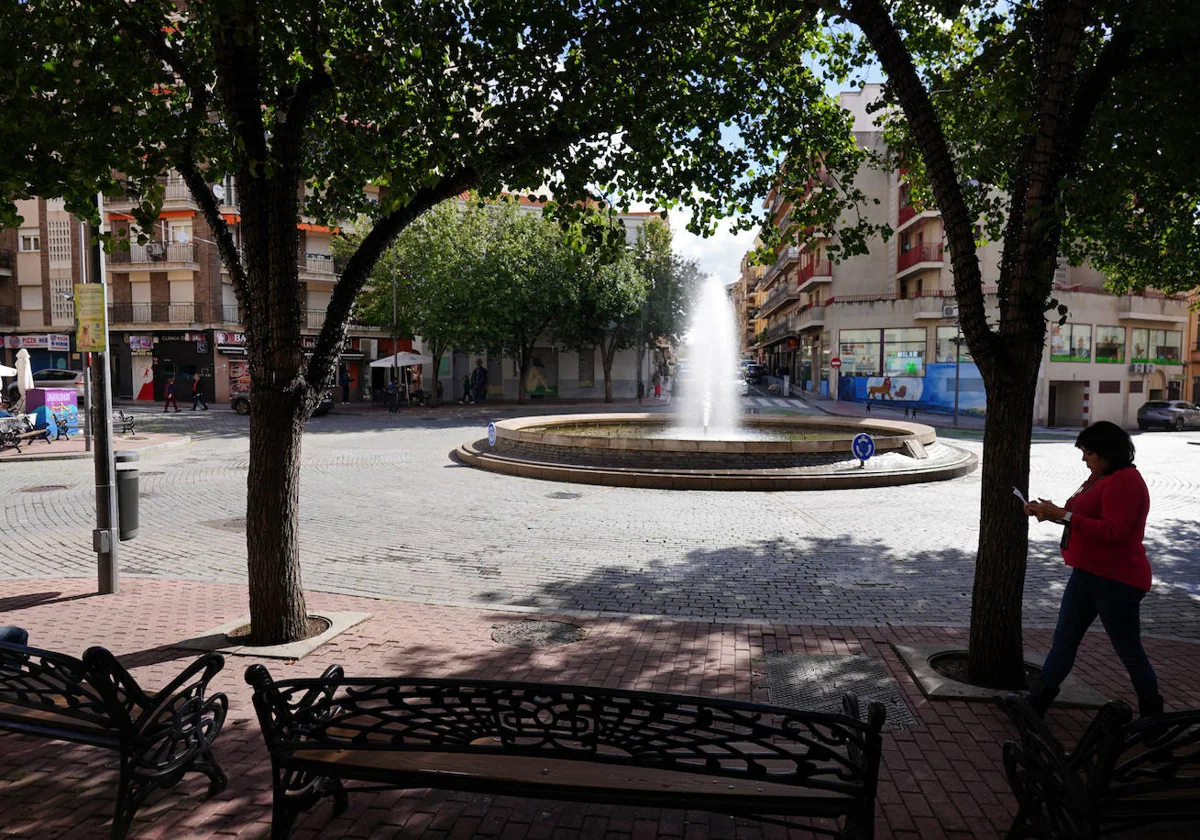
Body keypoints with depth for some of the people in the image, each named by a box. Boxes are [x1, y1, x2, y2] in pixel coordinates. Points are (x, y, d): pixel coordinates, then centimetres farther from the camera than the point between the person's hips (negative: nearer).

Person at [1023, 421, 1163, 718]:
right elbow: (1086, 517, 19)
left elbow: (1113, 532, -27)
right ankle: (1037, 702, 17)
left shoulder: (1125, 481, -18)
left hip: (1116, 582, -9)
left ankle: (1153, 714, 26)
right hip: (1087, 574, 10)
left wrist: (1063, 515, -26)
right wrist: (1048, 512, 4)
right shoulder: (1100, 477, 12)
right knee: (1064, 640, 11)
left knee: (1129, 650, 6)